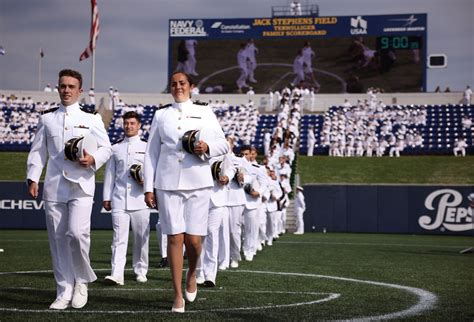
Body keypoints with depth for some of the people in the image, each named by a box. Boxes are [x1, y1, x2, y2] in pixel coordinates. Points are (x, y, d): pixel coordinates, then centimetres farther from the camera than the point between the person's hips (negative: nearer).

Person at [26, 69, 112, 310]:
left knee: (77, 233, -19)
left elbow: (106, 148, 8)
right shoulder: (46, 119, 13)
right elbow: (38, 152, 13)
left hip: (81, 186, -3)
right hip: (54, 187, 3)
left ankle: (82, 280, 4)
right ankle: (64, 292, 11)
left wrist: (93, 159, -13)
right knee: (58, 240, 3)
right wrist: (33, 178, 1)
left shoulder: (91, 119, 9)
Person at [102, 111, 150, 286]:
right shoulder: (115, 148, 13)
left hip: (140, 200, 0)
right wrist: (106, 197, 10)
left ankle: (140, 271, 19)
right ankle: (116, 275, -16)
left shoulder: (147, 147, 8)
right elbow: (110, 174, 14)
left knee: (141, 237, 5)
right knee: (119, 238, -8)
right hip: (119, 200, 0)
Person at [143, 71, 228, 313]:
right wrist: (149, 187, 6)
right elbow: (151, 152, 12)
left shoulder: (204, 113, 11)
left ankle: (191, 274, 26)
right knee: (175, 238, -5)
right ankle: (178, 295, 1)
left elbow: (223, 145, 10)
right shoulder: (161, 115, 13)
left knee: (194, 239, -6)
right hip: (168, 183, 1)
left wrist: (207, 147, -13)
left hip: (198, 183, 0)